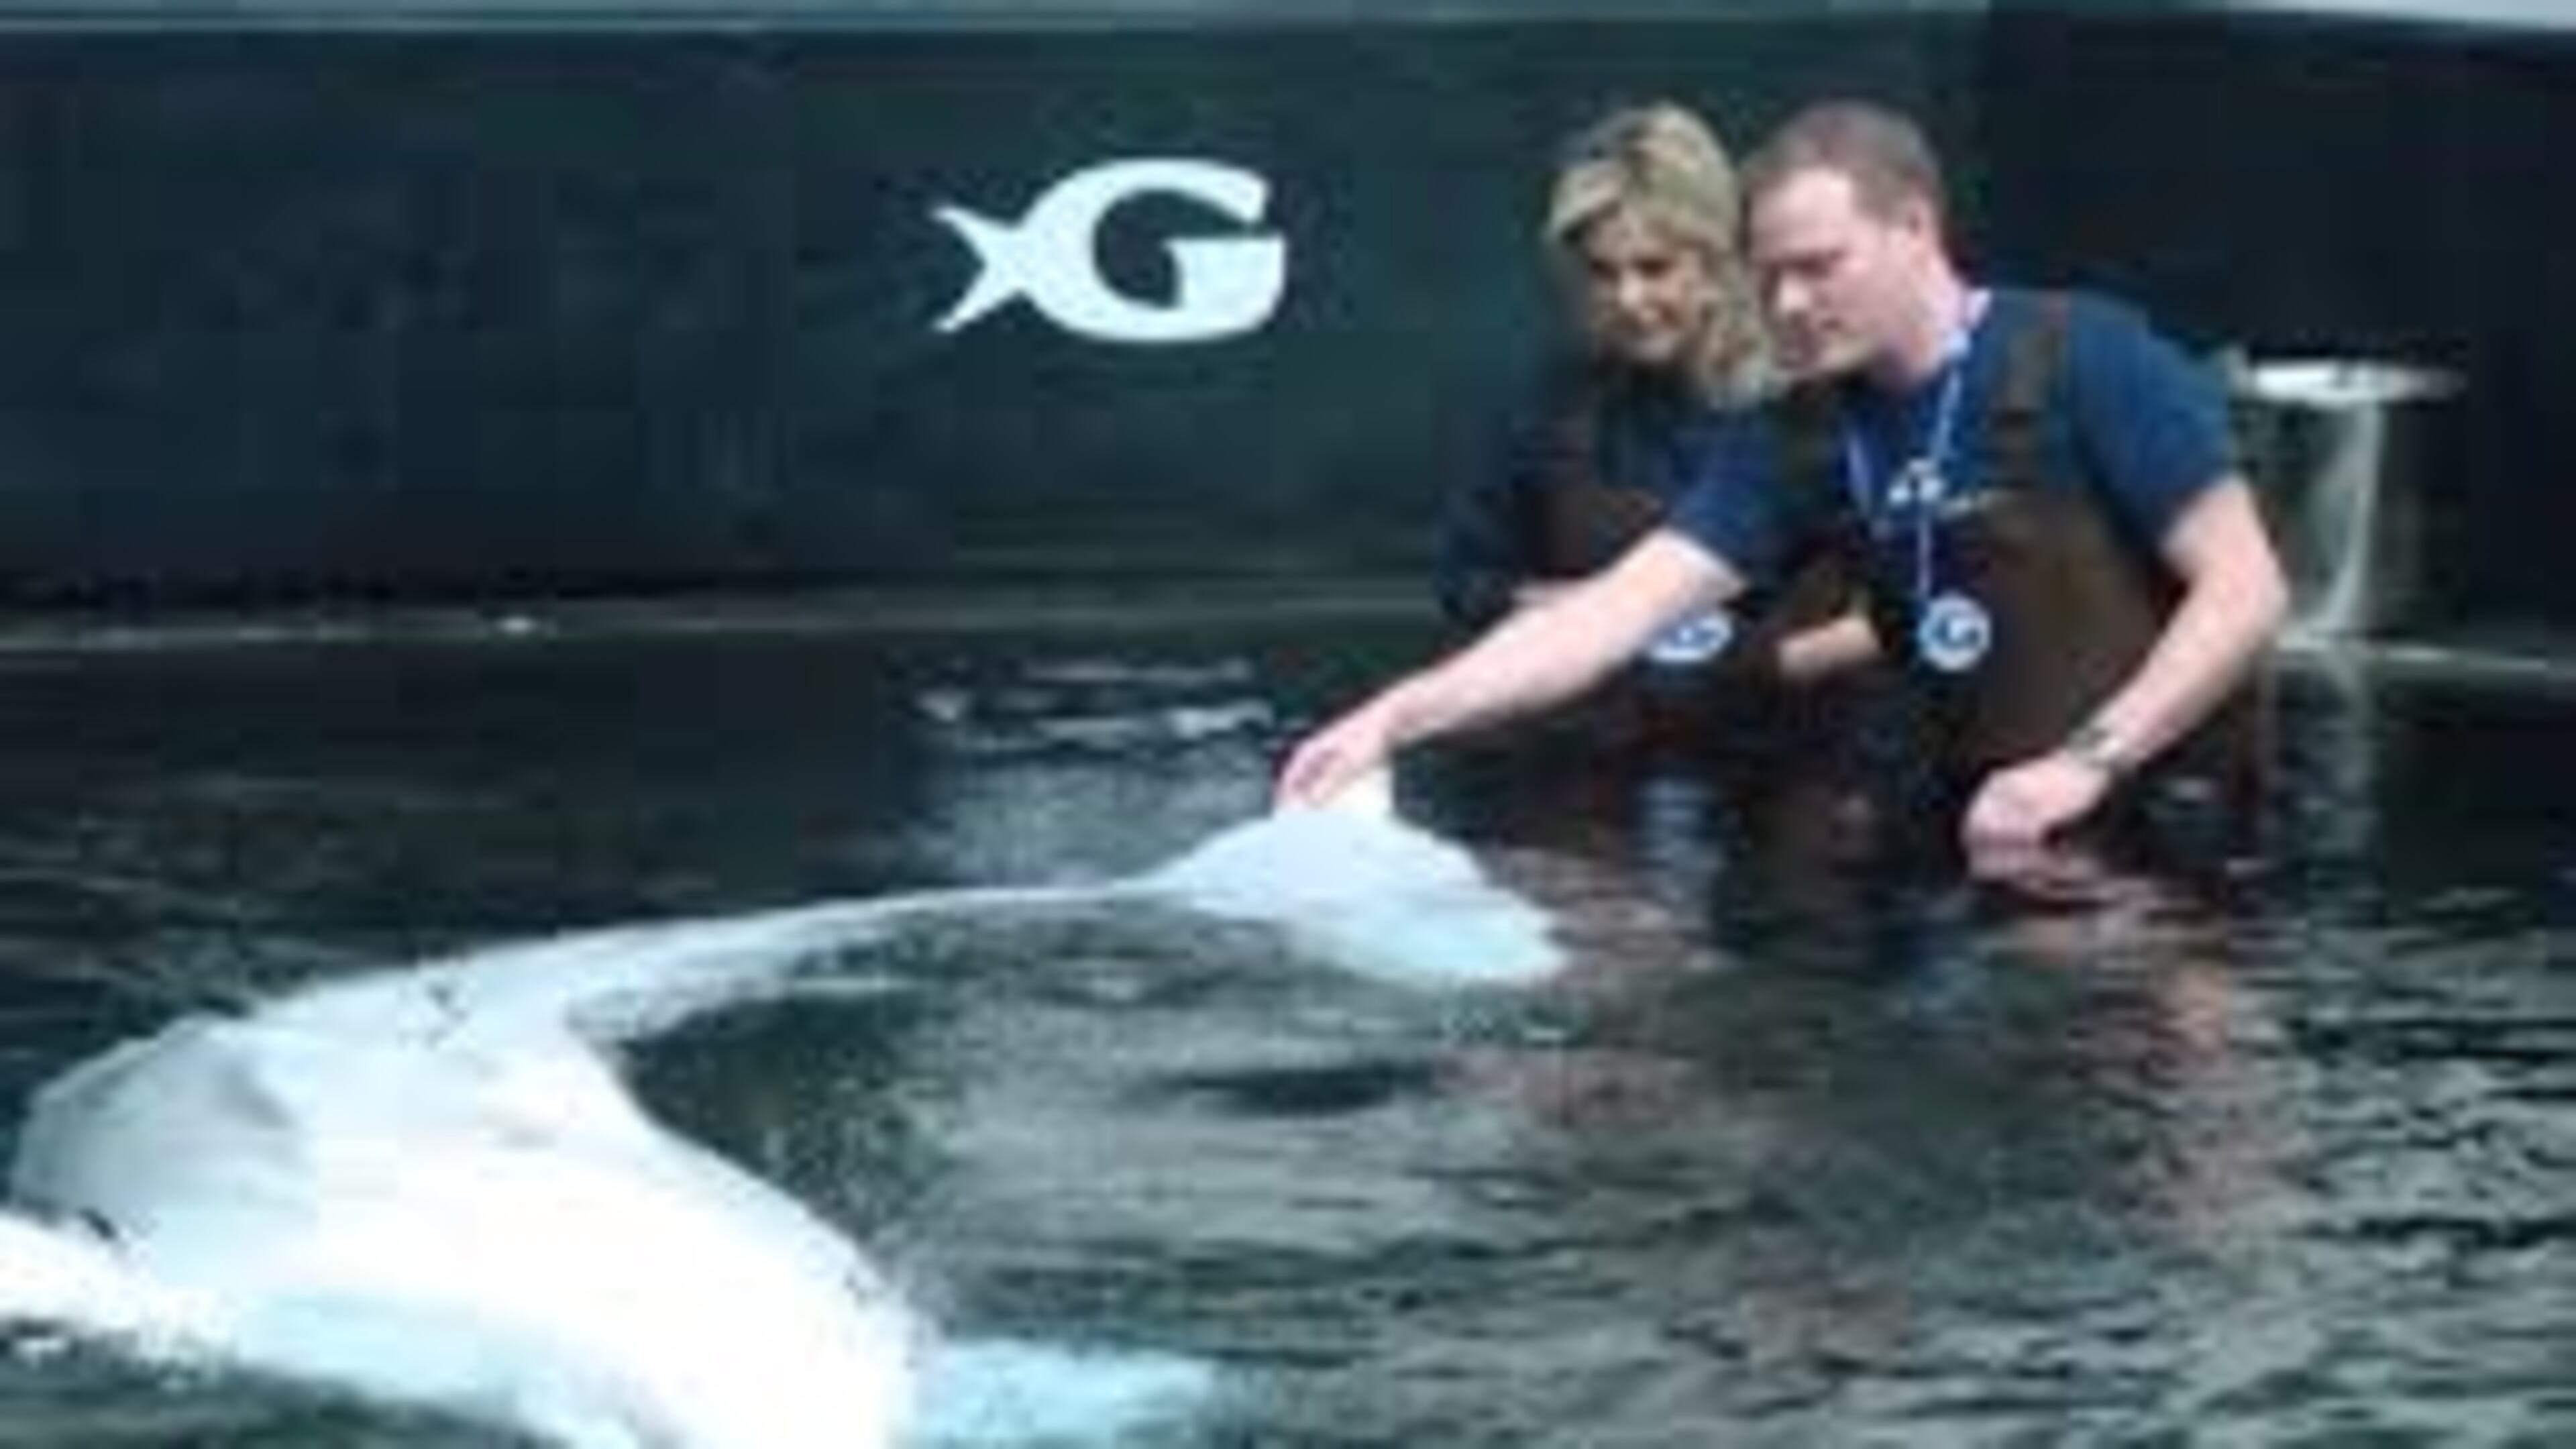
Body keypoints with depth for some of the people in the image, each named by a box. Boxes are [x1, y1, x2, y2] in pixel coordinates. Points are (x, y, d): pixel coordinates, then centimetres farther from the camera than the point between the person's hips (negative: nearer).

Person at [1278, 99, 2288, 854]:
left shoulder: (2087, 363, -11)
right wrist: (1396, 719, -14)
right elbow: (1617, 610, -2)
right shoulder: (1803, 439, 4)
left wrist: (2088, 763, -23)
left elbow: (2245, 590, -14)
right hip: (1984, 838, 5)